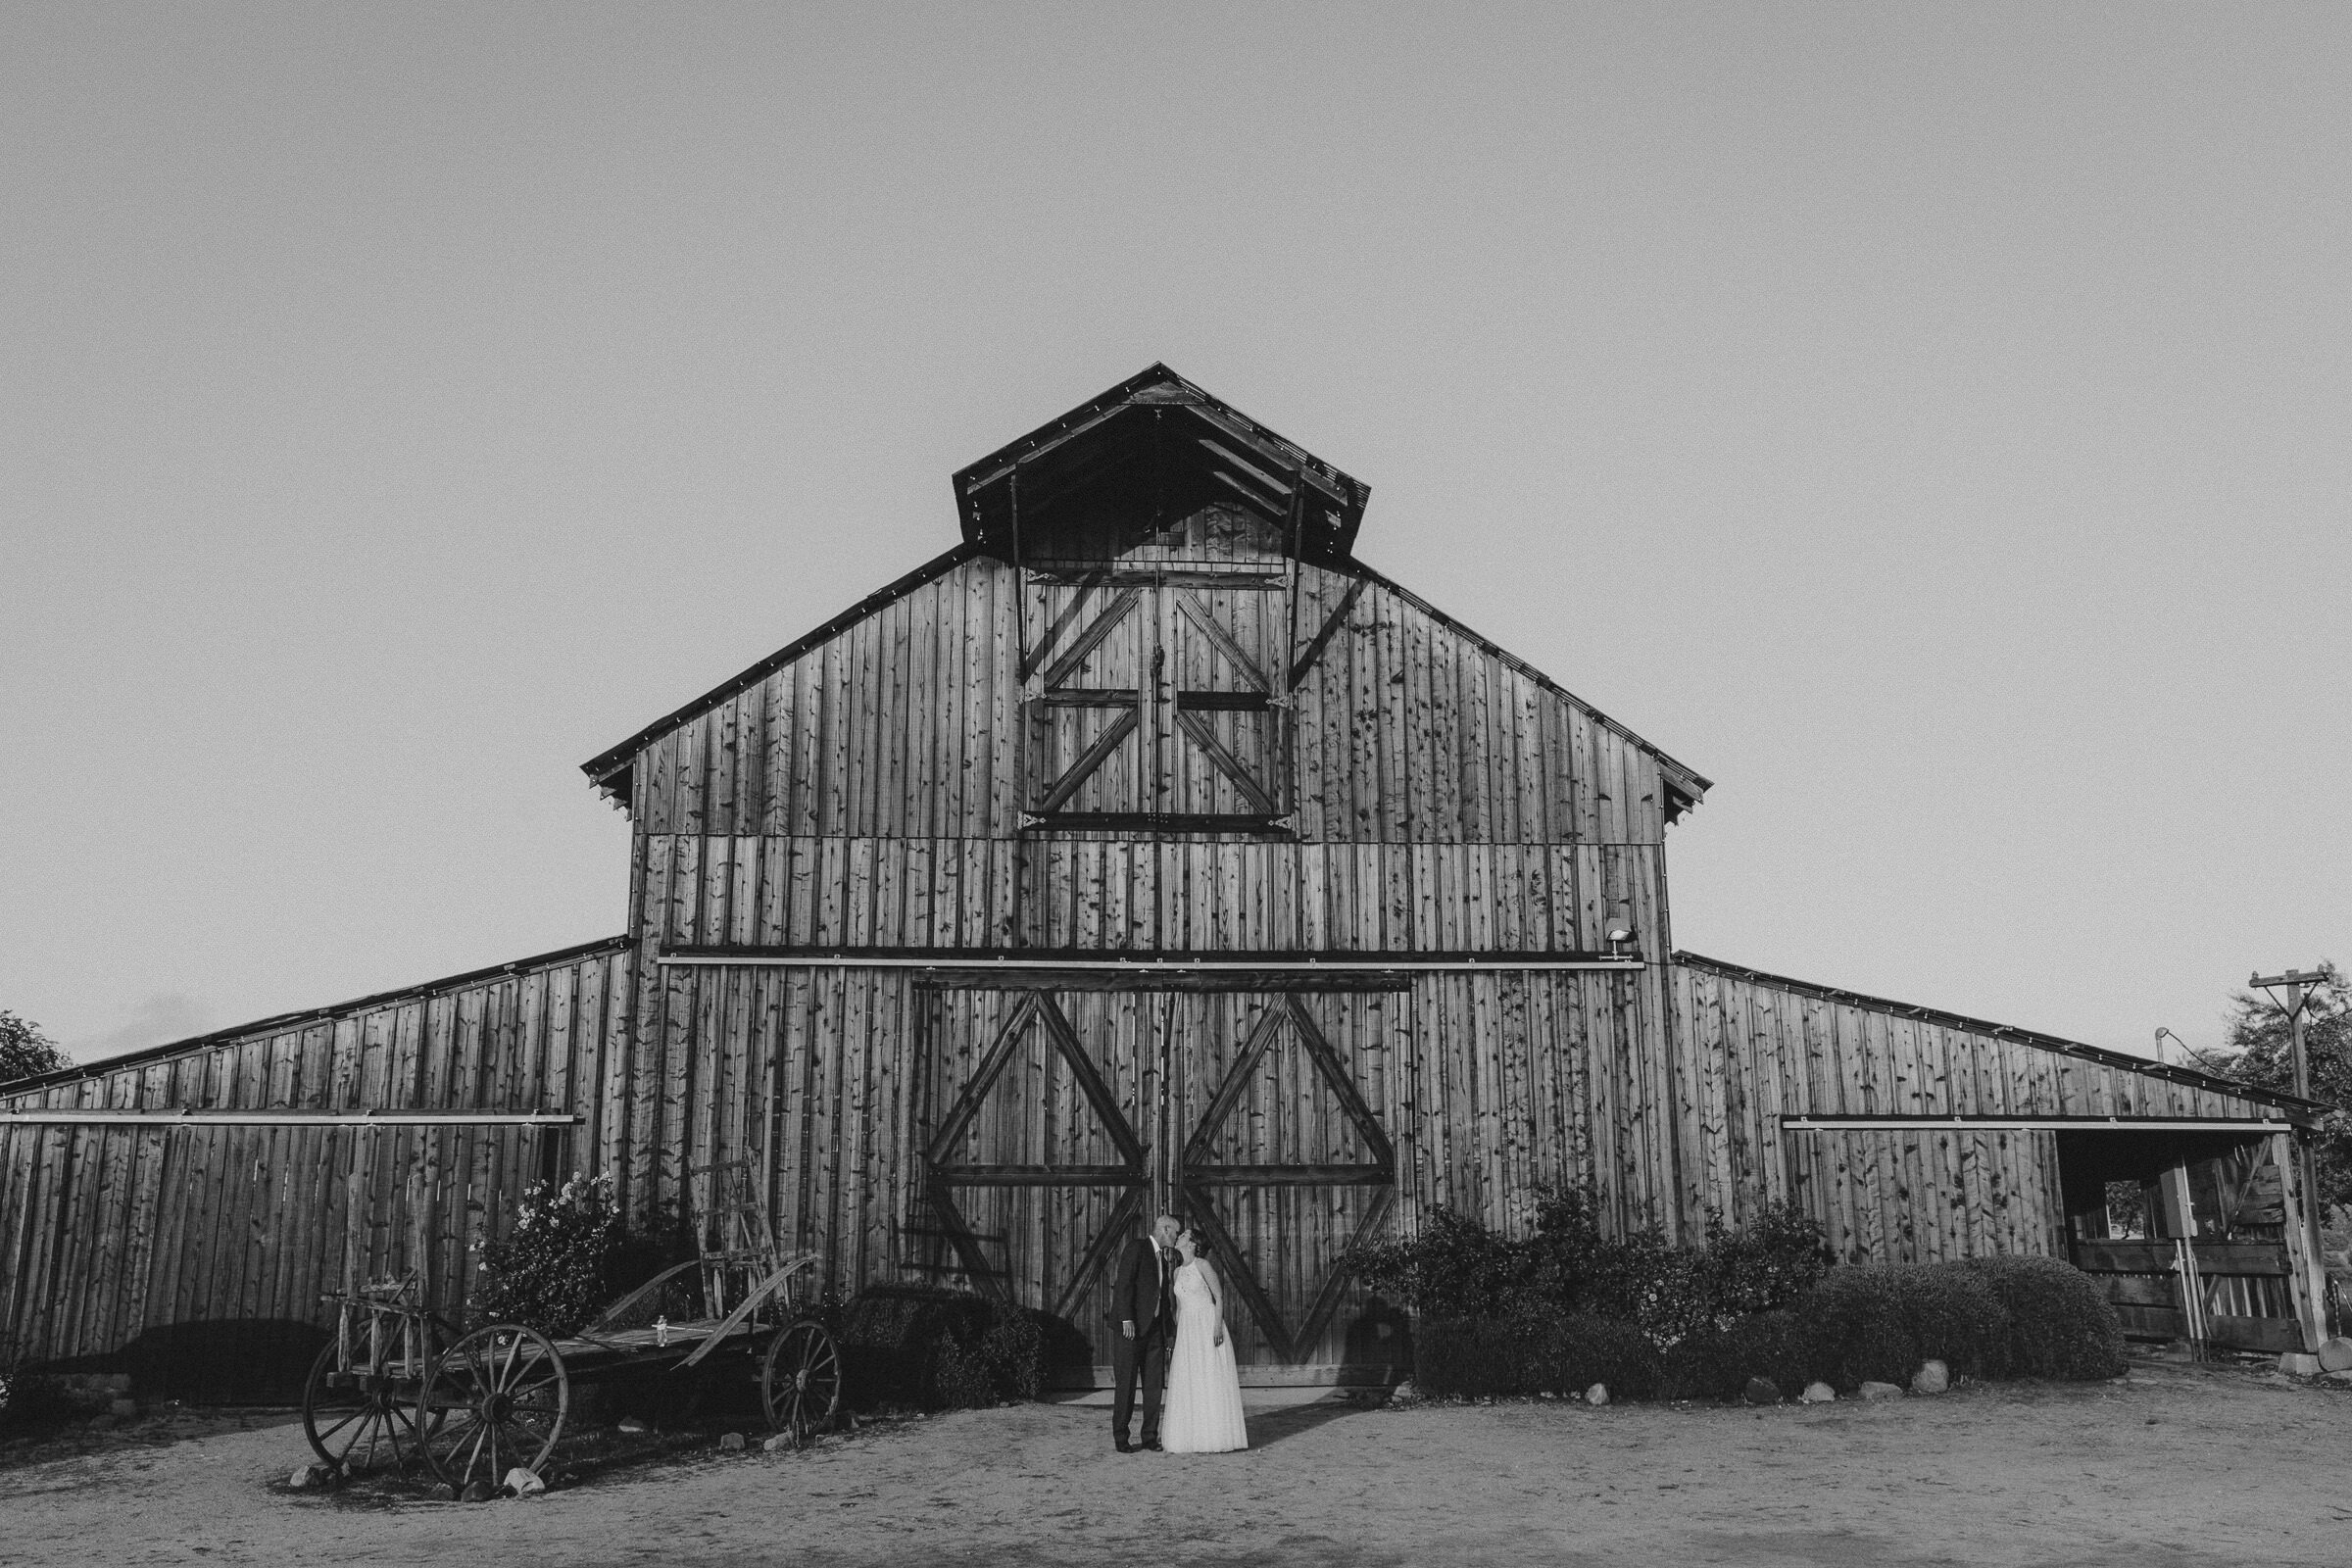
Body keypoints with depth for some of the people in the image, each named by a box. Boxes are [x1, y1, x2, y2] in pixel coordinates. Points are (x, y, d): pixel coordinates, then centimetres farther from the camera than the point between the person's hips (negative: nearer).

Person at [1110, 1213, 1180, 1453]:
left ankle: (1150, 1436, 11)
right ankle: (1120, 1438, 5)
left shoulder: (1167, 1257, 16)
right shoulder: (1136, 1247, -9)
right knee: (1126, 1383, -3)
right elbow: (1124, 1283, -17)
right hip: (1131, 1326, -7)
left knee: (1154, 1383, 4)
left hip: (1155, 1327, 7)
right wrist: (1127, 1319, -23)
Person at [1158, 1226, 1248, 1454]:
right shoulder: (1178, 1272, 13)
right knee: (1188, 1384, 4)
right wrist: (1177, 1336, 16)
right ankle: (1194, 1437, 9)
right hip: (1187, 1331, 7)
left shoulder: (1203, 1265, -7)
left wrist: (1218, 1326, -18)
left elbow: (1219, 1298, -8)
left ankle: (1215, 1437, 0)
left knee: (1211, 1381, -5)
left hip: (1208, 1326, -7)